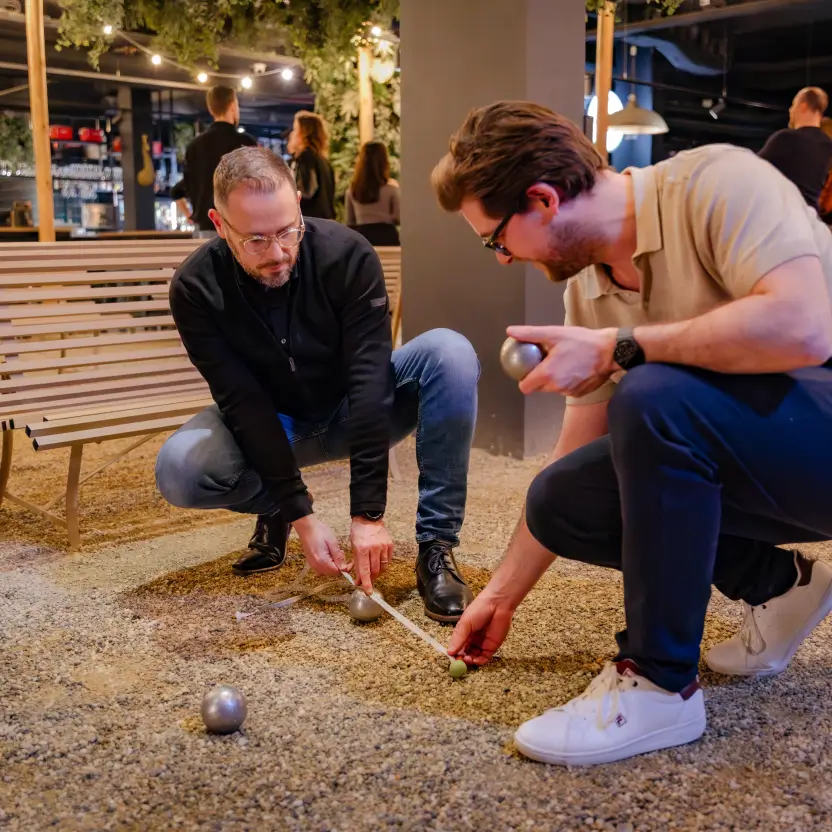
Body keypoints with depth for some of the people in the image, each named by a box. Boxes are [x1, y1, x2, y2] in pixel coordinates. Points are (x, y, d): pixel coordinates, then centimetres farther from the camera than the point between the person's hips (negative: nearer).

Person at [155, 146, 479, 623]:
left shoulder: (348, 256, -24)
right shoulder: (195, 289, -20)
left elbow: (369, 381, -28)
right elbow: (244, 403, -22)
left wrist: (369, 513, -32)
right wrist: (300, 514, -27)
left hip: (352, 413, 0)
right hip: (268, 426, 1)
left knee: (449, 353, -29)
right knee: (178, 470, -30)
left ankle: (436, 548, -22)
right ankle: (275, 512, 4)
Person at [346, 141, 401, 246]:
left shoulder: (352, 189, 4)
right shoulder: (391, 187, -7)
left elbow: (349, 222, 9)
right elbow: (399, 218, -6)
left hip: (362, 237, 3)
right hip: (386, 236, -3)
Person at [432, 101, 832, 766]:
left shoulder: (715, 182, -18)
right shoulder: (588, 288, 3)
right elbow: (579, 458, 8)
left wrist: (618, 349, -25)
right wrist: (503, 595, 10)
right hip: (730, 455, 8)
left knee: (652, 399, -32)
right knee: (557, 499, -6)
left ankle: (660, 686, -16)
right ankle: (775, 584, 10)